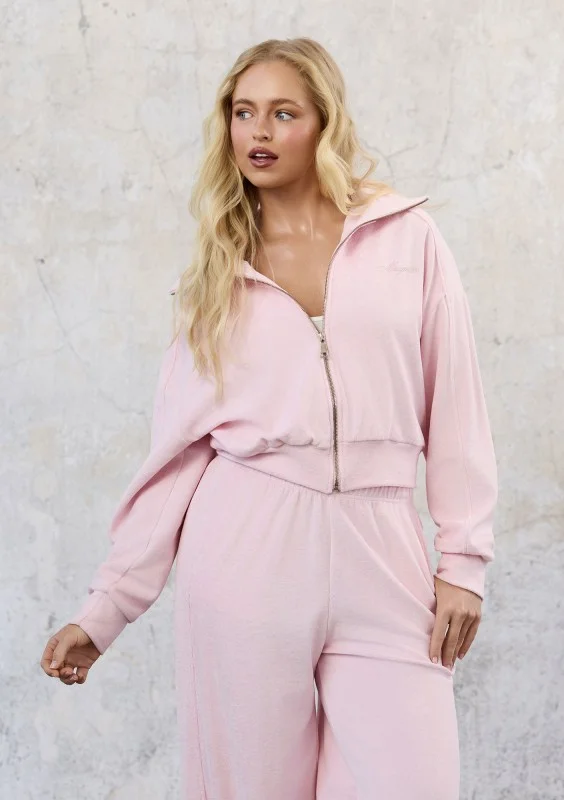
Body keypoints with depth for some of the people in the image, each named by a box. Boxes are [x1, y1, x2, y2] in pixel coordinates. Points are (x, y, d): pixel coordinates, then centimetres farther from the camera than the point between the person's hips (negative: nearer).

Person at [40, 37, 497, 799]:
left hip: (380, 555, -1)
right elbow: (178, 445, 7)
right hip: (244, 548, 1)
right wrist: (105, 607, 4)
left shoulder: (407, 236, 5)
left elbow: (455, 405, 5)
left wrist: (465, 558, -1)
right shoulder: (217, 266, 9)